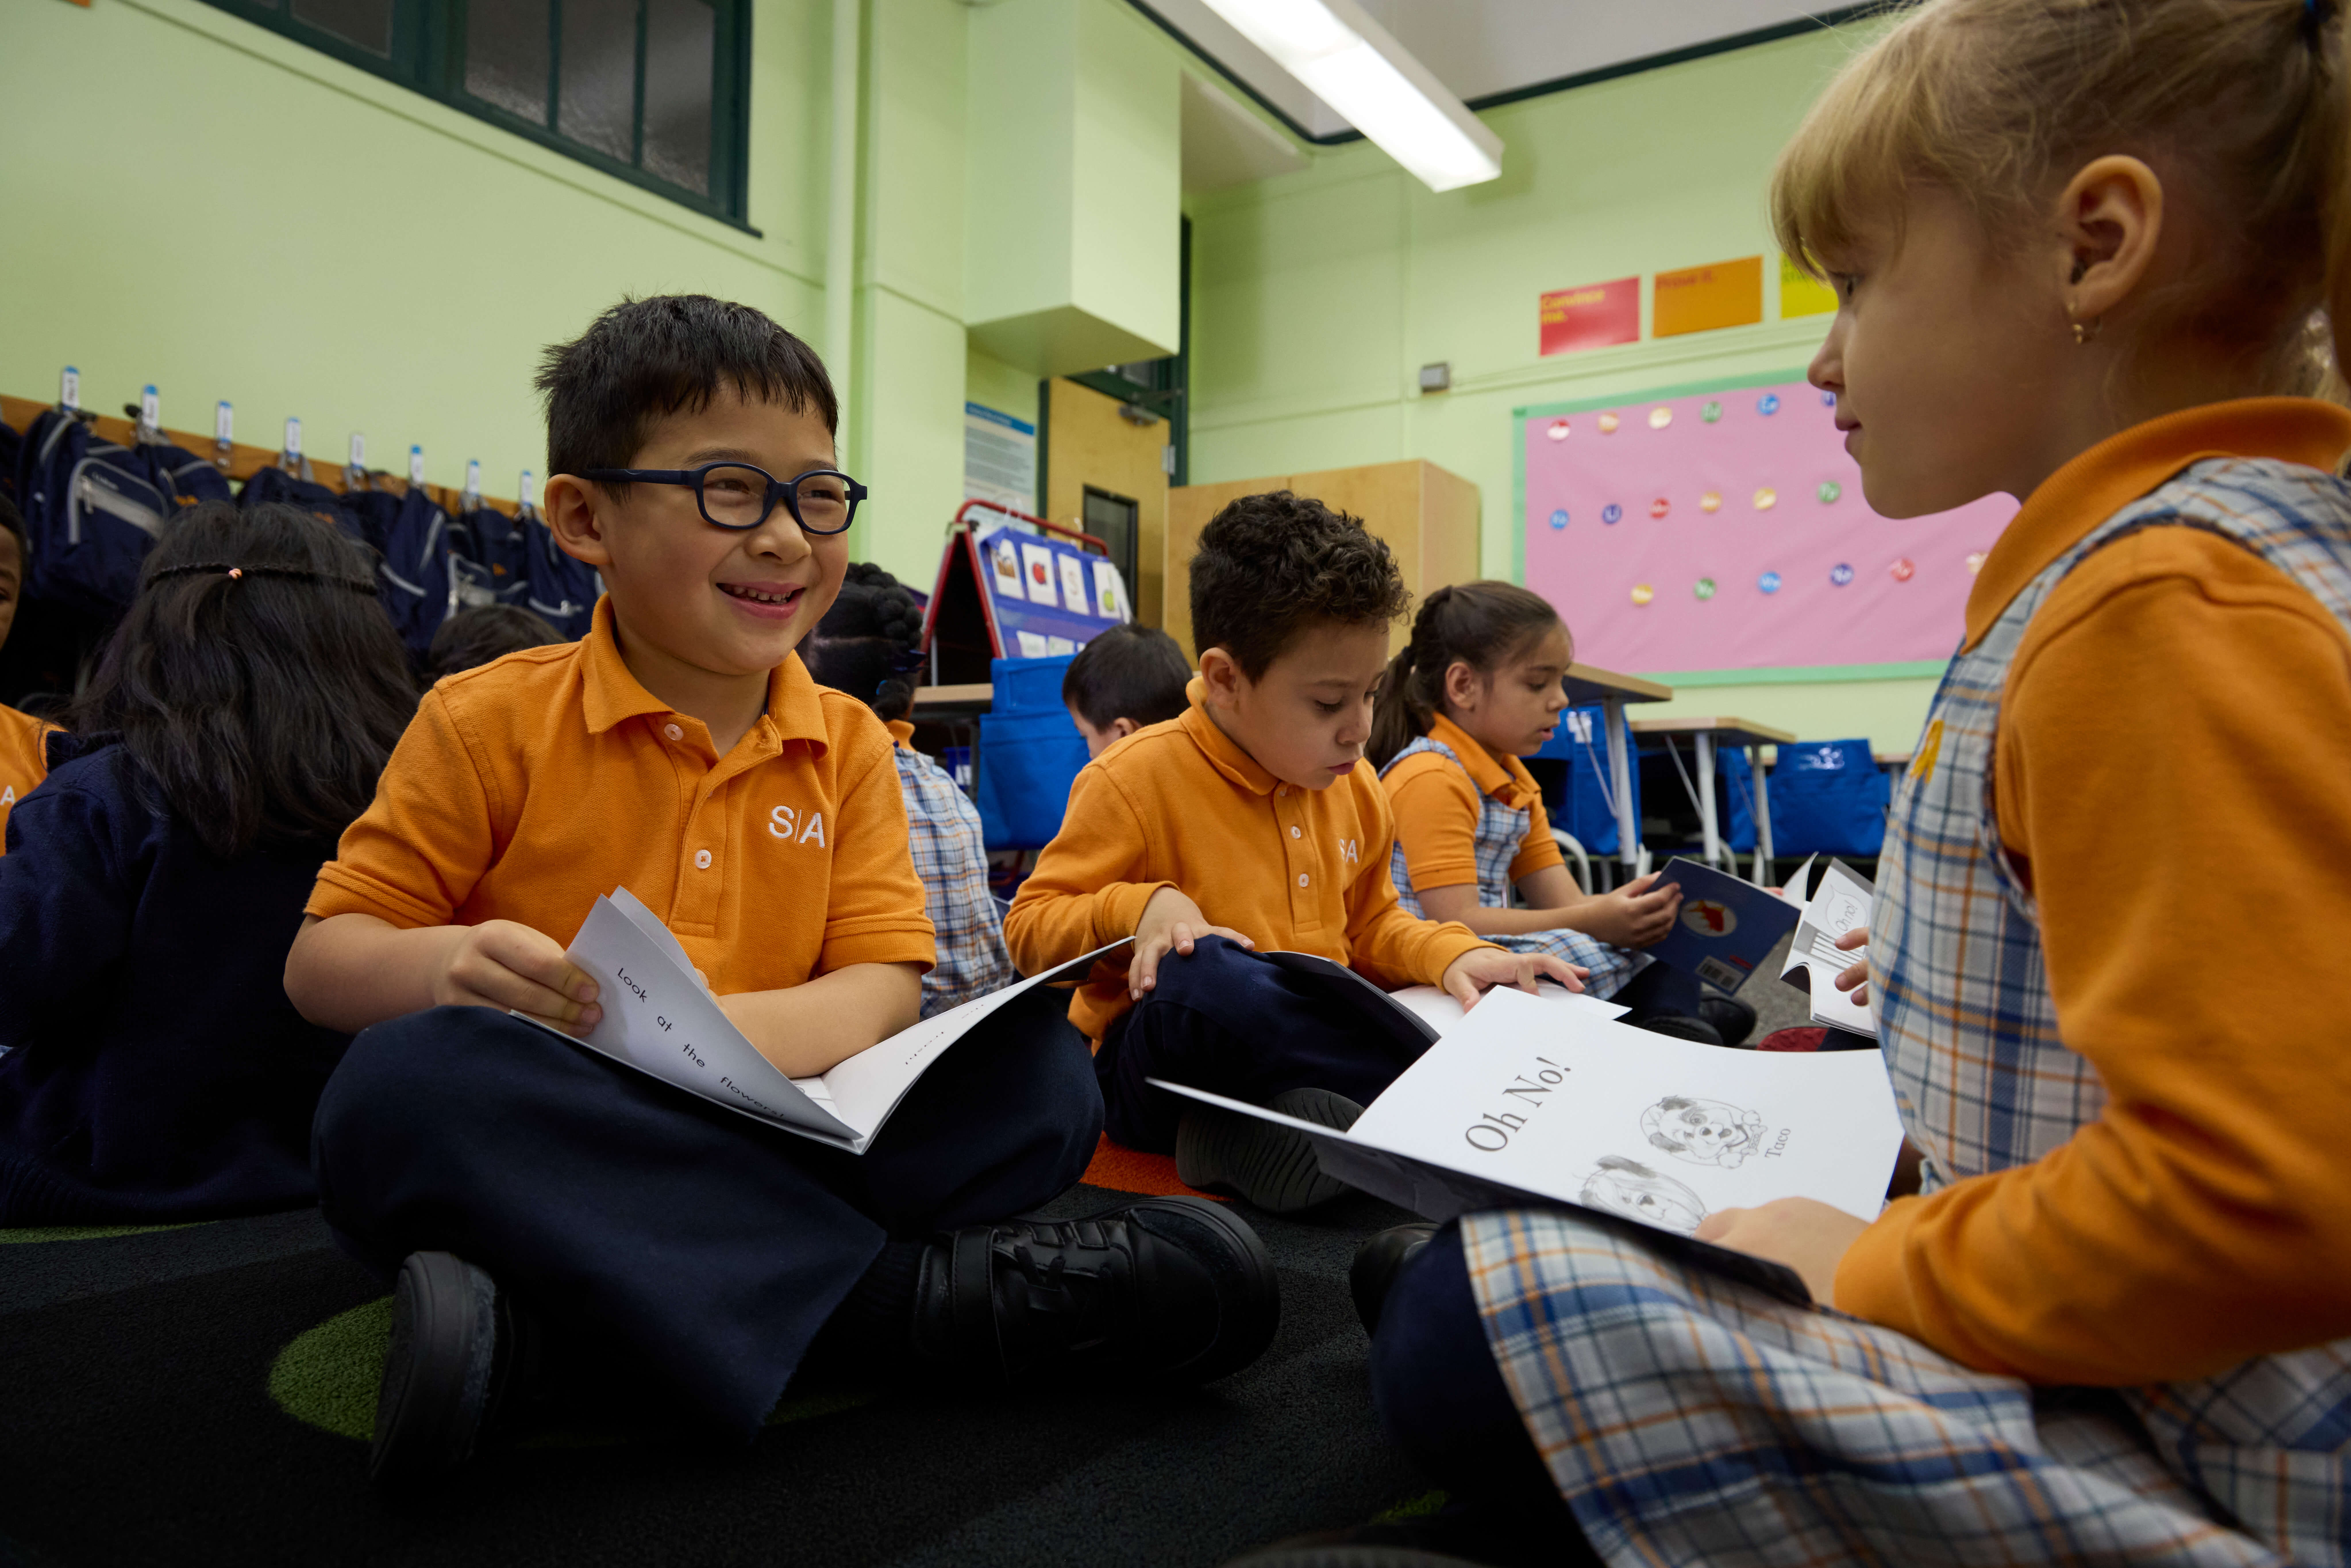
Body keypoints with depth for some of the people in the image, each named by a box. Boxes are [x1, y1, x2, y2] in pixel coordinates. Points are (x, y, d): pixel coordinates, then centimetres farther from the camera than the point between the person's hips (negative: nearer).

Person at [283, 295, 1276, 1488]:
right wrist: (442, 967, -23)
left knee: (1041, 1079, -17)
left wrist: (744, 1031, -22)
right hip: (535, 1151, -2)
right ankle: (904, 1288, -29)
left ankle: (553, 1328, -27)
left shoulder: (849, 746, 8)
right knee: (411, 1078, -35)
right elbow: (320, 962, 2)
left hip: (754, 1144, 3)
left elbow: (884, 985, 1)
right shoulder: (491, 723, -1)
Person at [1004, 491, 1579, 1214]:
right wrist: (1139, 907, -26)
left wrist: (1452, 956, 2)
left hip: (1311, 1041, 6)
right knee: (1201, 975, -40)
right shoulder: (1139, 778, -10)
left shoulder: (1353, 786, 9)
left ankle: (1252, 1132, -20)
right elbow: (1030, 927, -7)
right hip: (1157, 1072, -6)